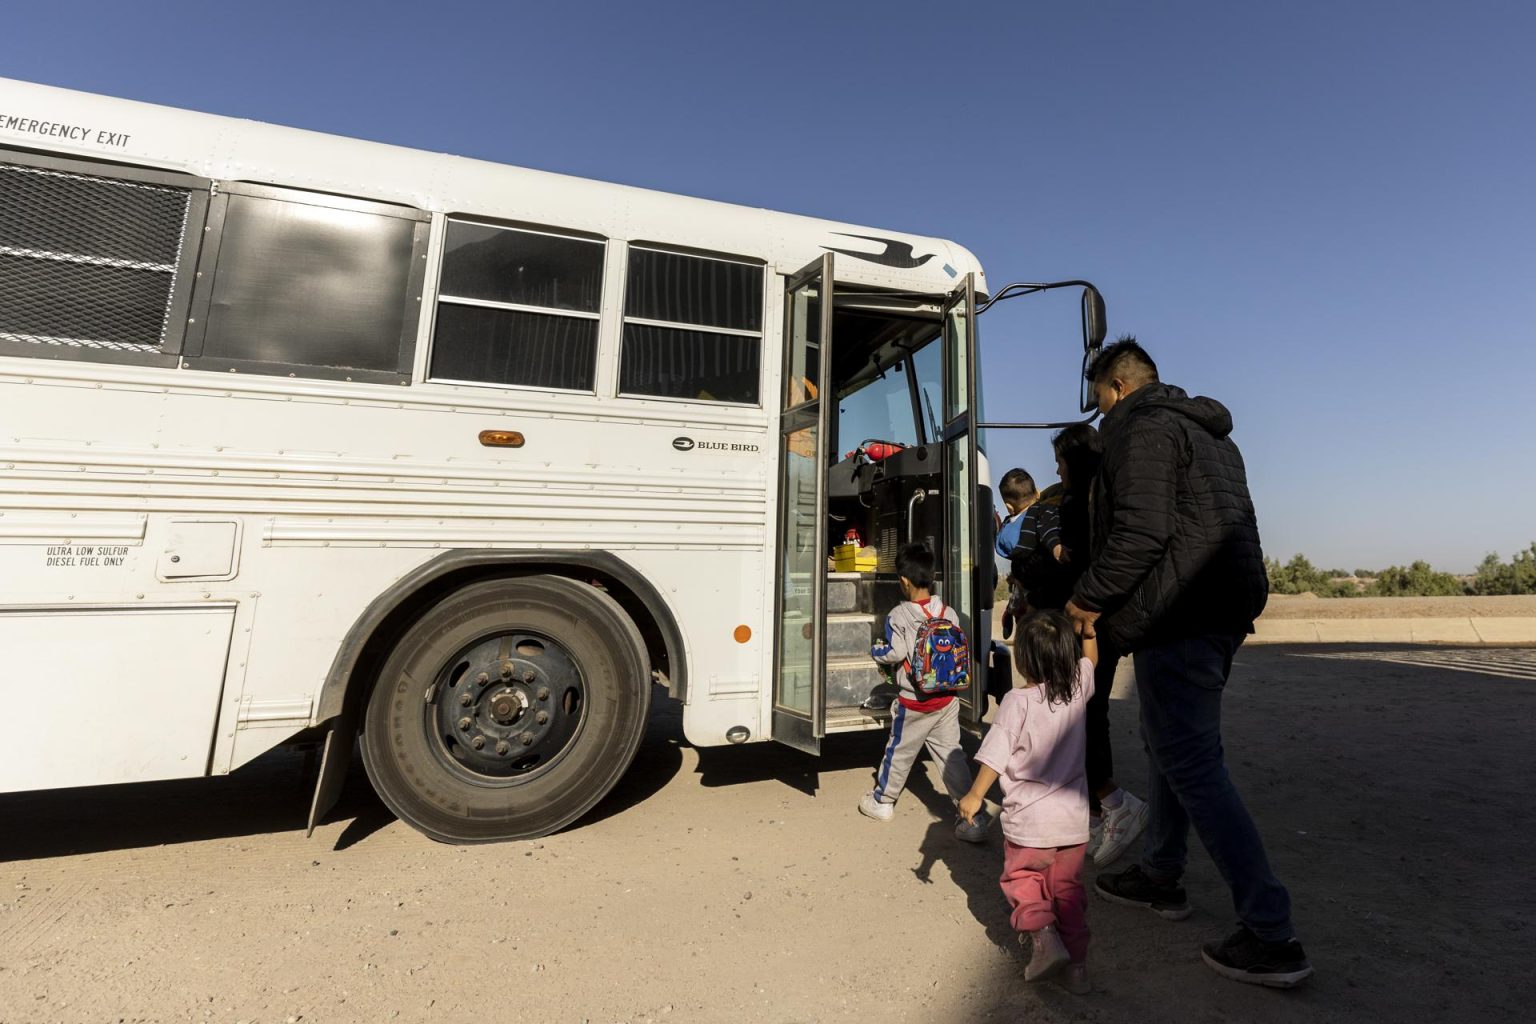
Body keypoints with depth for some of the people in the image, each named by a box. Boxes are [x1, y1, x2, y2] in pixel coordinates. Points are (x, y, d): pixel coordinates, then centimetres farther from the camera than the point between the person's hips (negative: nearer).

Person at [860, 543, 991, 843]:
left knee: (899, 751, 13)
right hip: (947, 699, 4)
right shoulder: (949, 613, -3)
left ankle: (882, 801, 32)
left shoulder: (898, 616, -16)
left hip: (914, 703, -4)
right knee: (951, 753, 10)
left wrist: (876, 650, 1)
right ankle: (973, 817, 10)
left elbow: (895, 653, -19)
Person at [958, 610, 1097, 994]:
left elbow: (995, 756, -17)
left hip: (1029, 820, -4)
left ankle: (1041, 932, -1)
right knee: (1067, 887, 21)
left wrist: (974, 796, -6)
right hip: (1073, 818, 5)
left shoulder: (1017, 701, -20)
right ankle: (1077, 962, 25)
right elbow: (1090, 657, 16)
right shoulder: (1078, 688, -8)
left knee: (1020, 878, 18)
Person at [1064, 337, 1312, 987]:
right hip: (1224, 609, 10)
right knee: (1168, 745, 18)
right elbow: (1229, 527, 23)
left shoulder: (1141, 427, -9)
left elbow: (1140, 531, -22)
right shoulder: (1209, 433, 22)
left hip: (1178, 617, -10)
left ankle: (1271, 937, 3)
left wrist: (1090, 598, -12)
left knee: (1192, 766, -4)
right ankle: (1159, 875, 31)